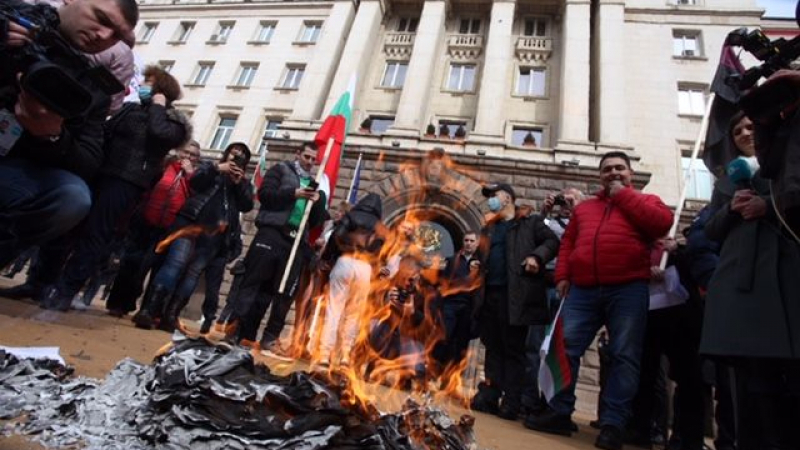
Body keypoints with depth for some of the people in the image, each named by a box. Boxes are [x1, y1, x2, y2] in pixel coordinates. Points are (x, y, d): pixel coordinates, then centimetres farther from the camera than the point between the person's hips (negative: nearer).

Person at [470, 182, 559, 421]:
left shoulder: (530, 222, 5)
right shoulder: (489, 228, 24)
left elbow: (553, 241, -2)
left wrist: (537, 256, -18)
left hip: (514, 294, -6)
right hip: (490, 293, 6)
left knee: (513, 349, -1)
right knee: (493, 347, 10)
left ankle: (511, 402, 5)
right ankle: (490, 396, 15)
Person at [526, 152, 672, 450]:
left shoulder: (645, 200, 15)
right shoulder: (584, 207, 25)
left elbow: (662, 223, -7)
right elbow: (568, 242, 21)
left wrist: (623, 195, 1)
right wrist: (562, 276, 7)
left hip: (628, 289, -3)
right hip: (583, 290, 3)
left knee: (624, 356, -4)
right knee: (564, 348, -1)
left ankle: (612, 424, 3)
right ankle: (559, 413, 9)